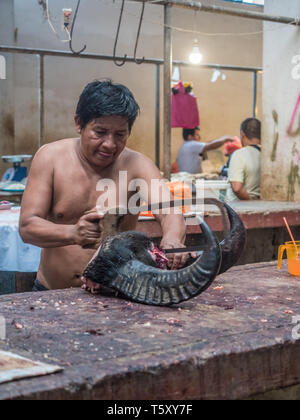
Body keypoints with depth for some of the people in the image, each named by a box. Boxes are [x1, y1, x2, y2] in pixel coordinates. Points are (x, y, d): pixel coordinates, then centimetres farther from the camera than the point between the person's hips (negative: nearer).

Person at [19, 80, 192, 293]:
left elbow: (170, 213, -18)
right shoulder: (50, 157, -2)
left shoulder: (137, 165, -3)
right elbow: (27, 227, -8)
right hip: (50, 292, 1)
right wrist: (72, 234, -28)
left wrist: (172, 240, -42)